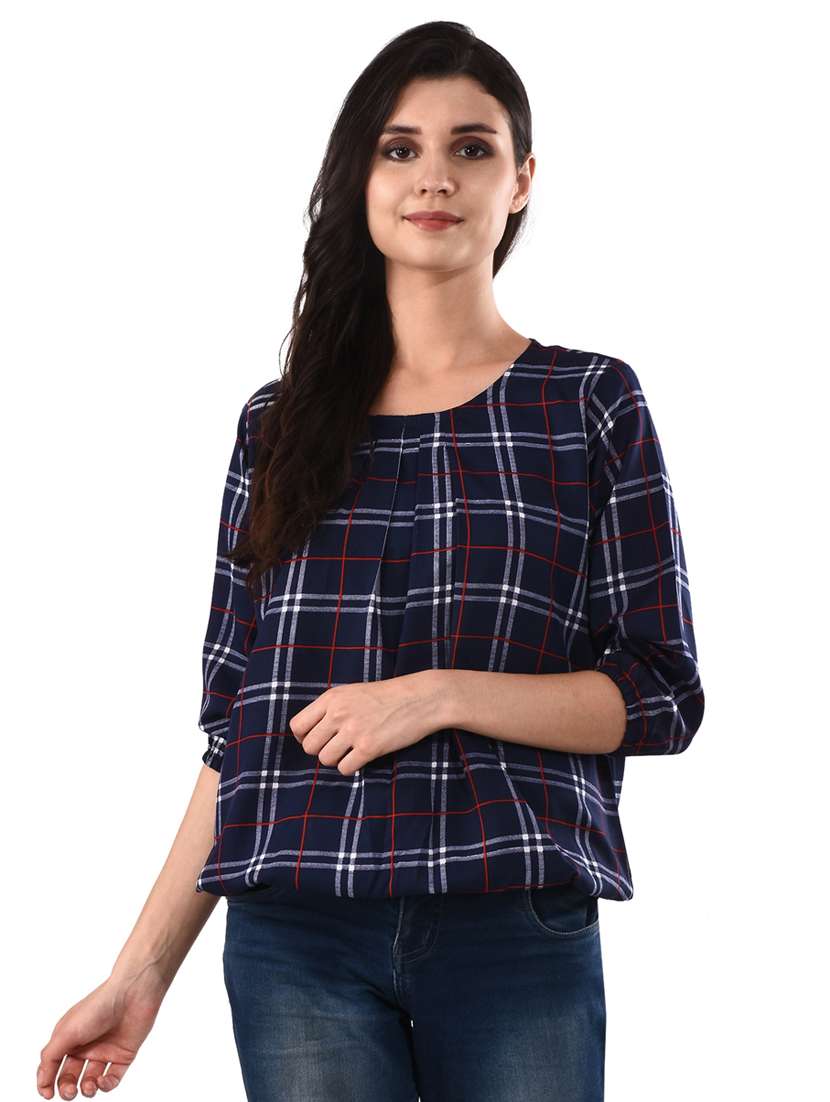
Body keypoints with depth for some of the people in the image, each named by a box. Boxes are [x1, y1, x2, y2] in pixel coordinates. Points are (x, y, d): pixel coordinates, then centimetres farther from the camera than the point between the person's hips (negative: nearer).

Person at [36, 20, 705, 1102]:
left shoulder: (593, 403, 5)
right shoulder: (280, 423, 11)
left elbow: (662, 696, 1)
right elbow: (238, 723, 10)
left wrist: (441, 694, -12)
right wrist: (143, 971, 5)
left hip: (516, 929, -1)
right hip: (298, 934, 2)